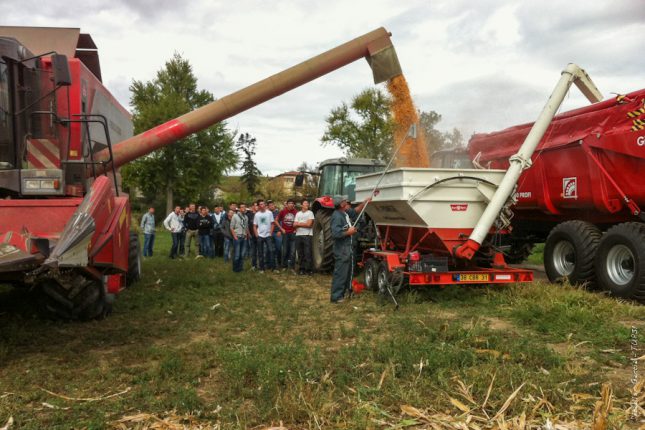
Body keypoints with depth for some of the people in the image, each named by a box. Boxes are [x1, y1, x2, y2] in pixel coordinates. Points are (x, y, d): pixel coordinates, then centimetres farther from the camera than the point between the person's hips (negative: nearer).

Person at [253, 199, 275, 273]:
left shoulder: (269, 213, 0)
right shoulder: (257, 214, 4)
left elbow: (272, 224, 2)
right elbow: (254, 226, 7)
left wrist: (271, 233, -6)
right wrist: (256, 234, -3)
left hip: (268, 235, -1)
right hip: (260, 236, 1)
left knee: (270, 250, -9)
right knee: (260, 252, 5)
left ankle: (272, 266, -2)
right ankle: (261, 268, 13)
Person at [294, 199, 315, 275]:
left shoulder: (310, 213, 3)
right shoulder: (298, 214, 16)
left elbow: (309, 224, -8)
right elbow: (294, 225, 8)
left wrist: (299, 224, 1)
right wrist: (304, 224, -7)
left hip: (307, 235, -4)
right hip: (298, 235, 4)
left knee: (308, 253, -6)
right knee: (300, 253, 5)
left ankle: (308, 269, -2)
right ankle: (301, 269, 12)